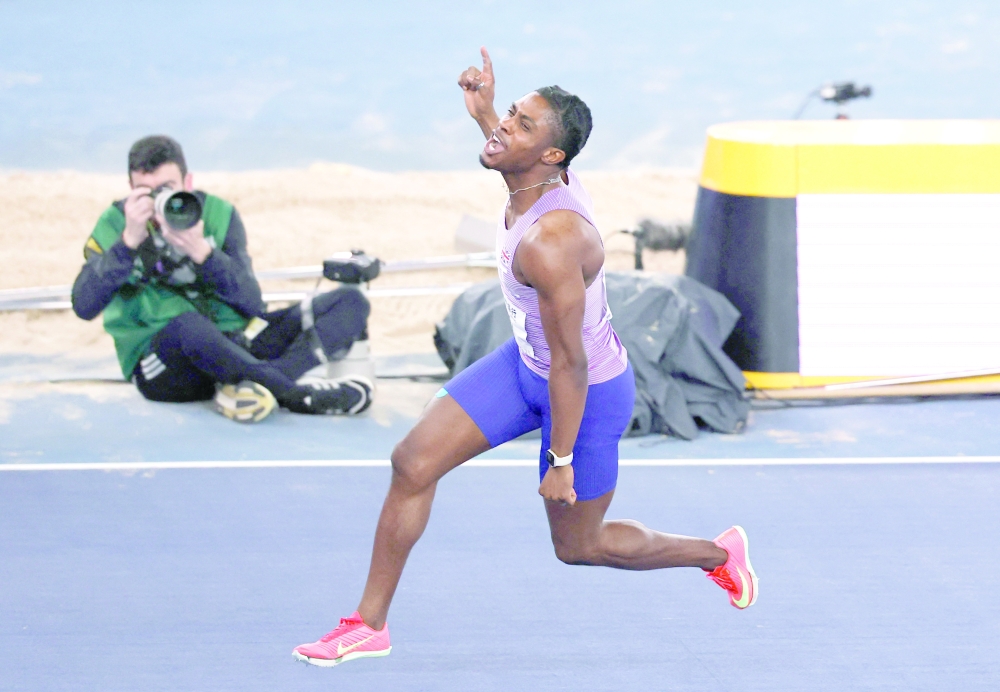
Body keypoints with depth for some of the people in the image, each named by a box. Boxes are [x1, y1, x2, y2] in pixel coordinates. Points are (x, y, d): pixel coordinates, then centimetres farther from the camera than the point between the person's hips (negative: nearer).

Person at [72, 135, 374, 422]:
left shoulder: (218, 214, 4)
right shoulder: (116, 223, -1)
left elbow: (252, 304, -6)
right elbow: (84, 306, -16)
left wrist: (202, 252, -21)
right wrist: (129, 241, -25)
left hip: (233, 346, 5)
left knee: (350, 302, -8)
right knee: (190, 325, -41)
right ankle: (303, 395, -34)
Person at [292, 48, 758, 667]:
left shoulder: (549, 244, -38)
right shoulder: (550, 175, -13)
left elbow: (571, 363, -29)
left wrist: (560, 461, -22)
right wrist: (482, 113, 12)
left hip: (588, 390, -9)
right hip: (527, 362, 9)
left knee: (576, 543, 12)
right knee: (413, 463, 0)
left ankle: (718, 553, 35)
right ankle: (369, 624, 12)